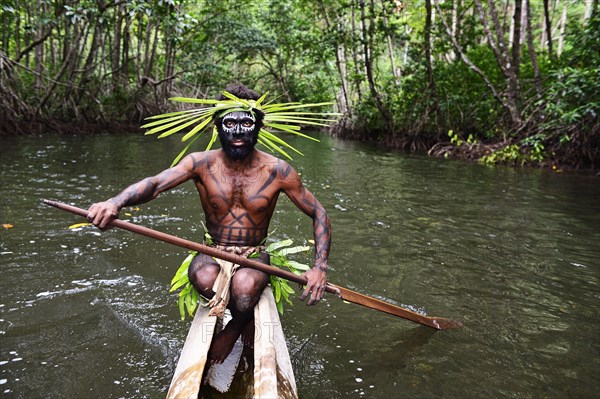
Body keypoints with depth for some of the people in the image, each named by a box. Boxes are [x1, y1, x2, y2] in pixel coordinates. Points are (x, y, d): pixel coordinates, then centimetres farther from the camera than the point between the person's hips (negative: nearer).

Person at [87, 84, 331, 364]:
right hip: (212, 254, 1)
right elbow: (154, 183, -24)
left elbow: (318, 214, -3)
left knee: (245, 284, -36)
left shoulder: (276, 170, -9)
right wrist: (115, 202, -46)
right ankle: (247, 318, 1)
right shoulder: (202, 164, -8)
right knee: (205, 278, -34)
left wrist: (320, 267, -16)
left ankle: (234, 328, 2)